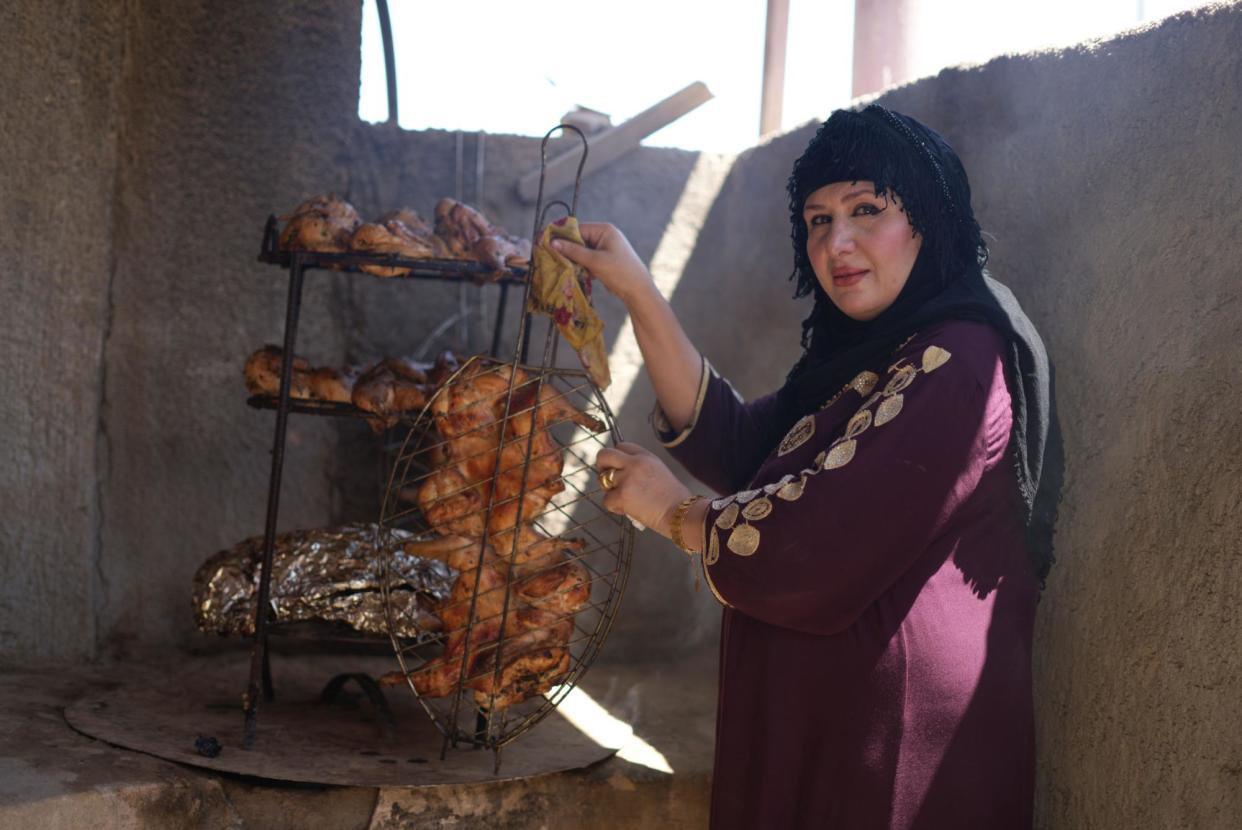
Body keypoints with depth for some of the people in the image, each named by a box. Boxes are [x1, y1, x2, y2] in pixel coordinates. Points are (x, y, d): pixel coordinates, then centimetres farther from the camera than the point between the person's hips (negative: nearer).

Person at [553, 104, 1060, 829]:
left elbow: (821, 544, -25)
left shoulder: (955, 367, -20)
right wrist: (637, 292, -2)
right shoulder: (862, 356, 12)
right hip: (818, 716, 9)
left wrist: (674, 512, -8)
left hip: (892, 740, -9)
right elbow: (737, 446, 2)